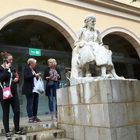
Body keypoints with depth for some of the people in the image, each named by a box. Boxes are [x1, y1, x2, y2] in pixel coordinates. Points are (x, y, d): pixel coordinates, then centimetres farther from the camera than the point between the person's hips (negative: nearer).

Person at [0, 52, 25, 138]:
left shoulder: (13, 68, 11)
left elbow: (17, 78, 20)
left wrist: (17, 79, -2)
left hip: (14, 92, 5)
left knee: (17, 111, 5)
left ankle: (17, 129, 19)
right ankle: (7, 131, 16)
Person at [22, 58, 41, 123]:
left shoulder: (34, 69, 17)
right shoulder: (26, 69, -4)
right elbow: (26, 77, -19)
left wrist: (37, 76, 4)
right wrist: (34, 75, -18)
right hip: (29, 90, -8)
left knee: (35, 103, 9)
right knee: (30, 104, -4)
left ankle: (35, 117, 18)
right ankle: (30, 118, 1)